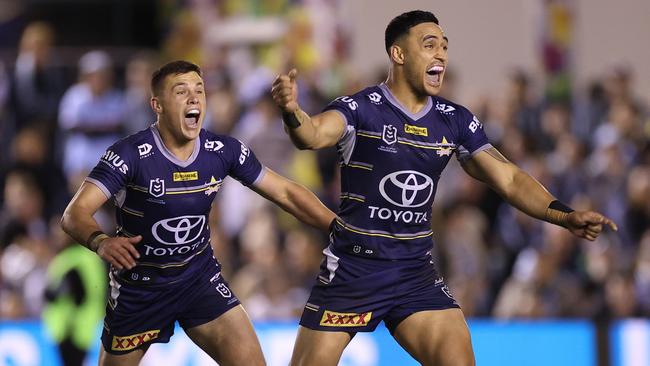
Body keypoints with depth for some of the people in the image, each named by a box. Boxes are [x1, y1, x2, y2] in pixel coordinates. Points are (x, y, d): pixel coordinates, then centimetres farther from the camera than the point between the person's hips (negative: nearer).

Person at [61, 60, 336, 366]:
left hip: (199, 275, 3)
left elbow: (286, 193, -1)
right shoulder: (129, 154, -23)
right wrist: (101, 242, -53)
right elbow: (75, 214, -31)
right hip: (138, 286, -3)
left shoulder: (223, 151, -11)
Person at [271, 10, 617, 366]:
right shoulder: (360, 109, -12)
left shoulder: (456, 121, 4)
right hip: (351, 270, -4)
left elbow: (509, 179, 5)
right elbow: (314, 133, -31)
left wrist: (565, 216, -10)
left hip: (416, 275, 4)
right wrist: (291, 112, -55)